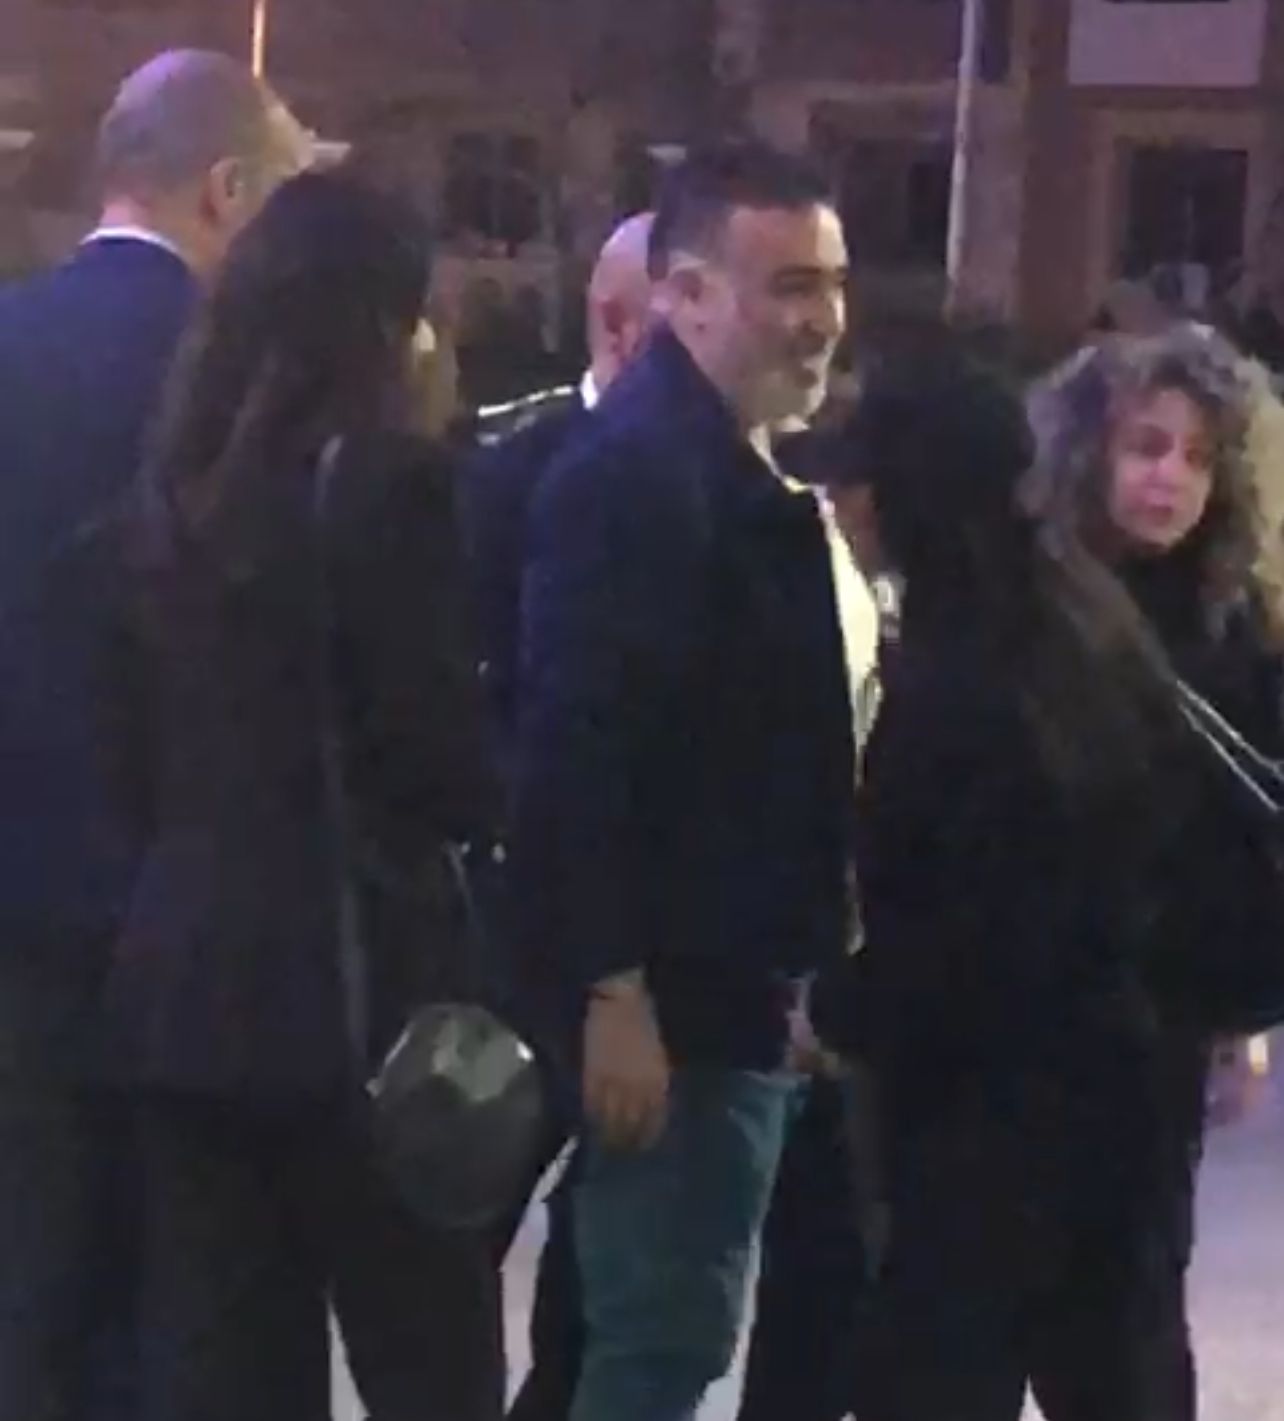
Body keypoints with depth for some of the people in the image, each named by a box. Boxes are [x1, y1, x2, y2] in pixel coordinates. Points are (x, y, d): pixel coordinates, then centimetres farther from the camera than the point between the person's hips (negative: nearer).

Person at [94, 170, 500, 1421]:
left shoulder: (170, 482, 8)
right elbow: (441, 759, -11)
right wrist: (487, 801, 9)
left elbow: (126, 744, 12)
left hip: (179, 972, 6)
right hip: (349, 971, -6)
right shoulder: (378, 481, -11)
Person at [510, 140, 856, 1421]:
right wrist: (614, 992, -25)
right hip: (670, 999, -10)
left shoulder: (742, 471, 14)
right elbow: (575, 745, -23)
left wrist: (798, 960, 17)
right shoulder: (630, 468, -17)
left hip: (732, 981, 10)